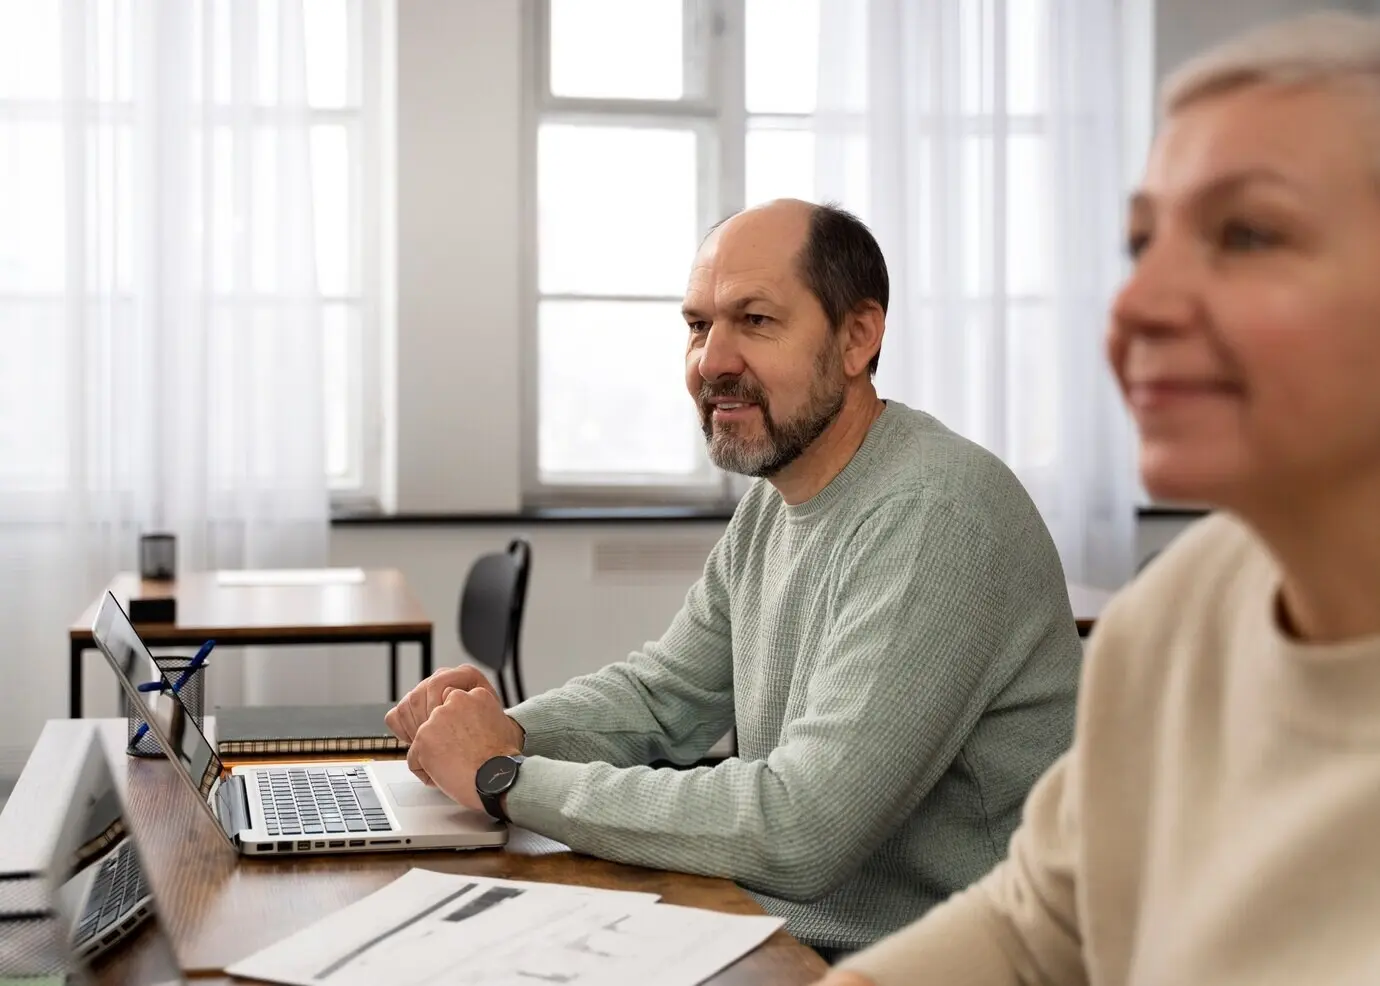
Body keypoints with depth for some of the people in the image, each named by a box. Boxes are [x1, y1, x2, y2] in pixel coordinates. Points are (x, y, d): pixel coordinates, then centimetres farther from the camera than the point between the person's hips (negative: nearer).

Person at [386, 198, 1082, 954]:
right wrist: (507, 731, -4)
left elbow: (796, 834, -27)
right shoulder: (774, 500, 6)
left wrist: (507, 777, -19)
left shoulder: (935, 513, -22)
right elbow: (660, 691, 16)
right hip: (785, 934, 7)